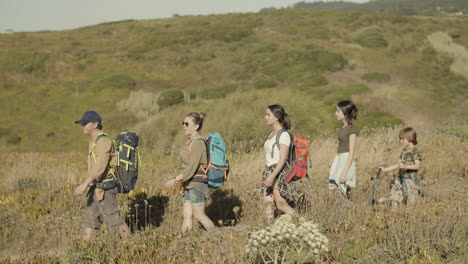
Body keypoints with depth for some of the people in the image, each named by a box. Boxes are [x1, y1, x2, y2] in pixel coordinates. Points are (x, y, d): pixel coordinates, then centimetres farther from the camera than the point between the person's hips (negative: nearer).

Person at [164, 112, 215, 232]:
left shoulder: (198, 143, -17)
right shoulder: (190, 141, 12)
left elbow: (192, 167, -23)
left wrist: (175, 180, -25)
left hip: (198, 183, -9)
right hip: (190, 184, 9)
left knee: (199, 214, -2)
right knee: (186, 215, 7)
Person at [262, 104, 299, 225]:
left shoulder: (283, 134, -10)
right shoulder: (271, 134, 16)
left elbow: (283, 159, -17)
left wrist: (272, 176, -24)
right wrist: (267, 174, 17)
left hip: (279, 172, -8)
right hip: (268, 171, 8)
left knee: (281, 204, -9)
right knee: (267, 204, 3)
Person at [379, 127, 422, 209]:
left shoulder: (414, 151, -9)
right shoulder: (404, 150, 15)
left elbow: (417, 165, -19)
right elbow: (398, 164, 20)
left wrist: (405, 166, -31)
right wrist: (385, 169, 17)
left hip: (410, 179, -8)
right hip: (401, 178, 8)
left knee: (410, 202, -5)